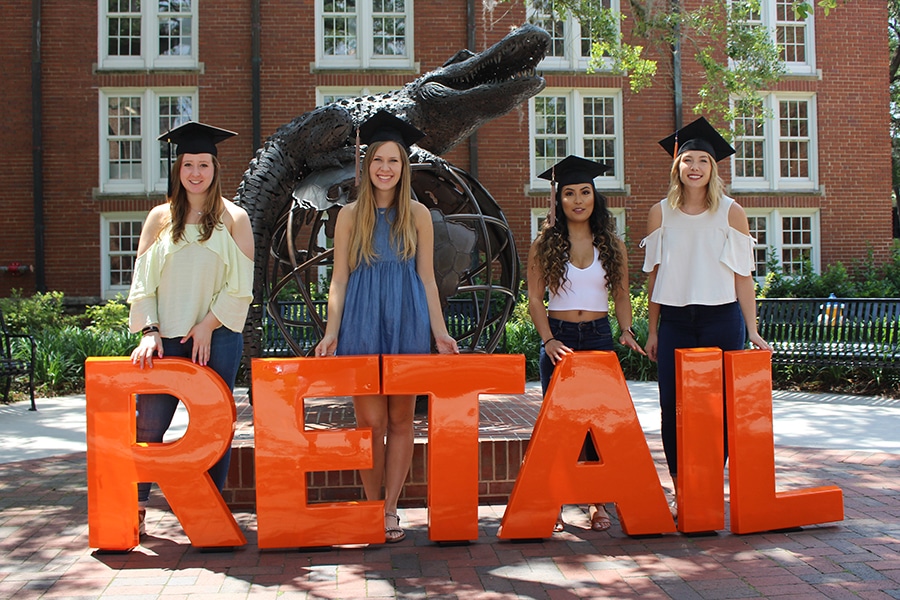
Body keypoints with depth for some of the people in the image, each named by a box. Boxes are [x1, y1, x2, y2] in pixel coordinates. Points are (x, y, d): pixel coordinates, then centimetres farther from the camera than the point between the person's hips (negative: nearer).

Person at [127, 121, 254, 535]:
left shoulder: (234, 218, 5)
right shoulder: (160, 218, 11)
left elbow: (241, 287, -1)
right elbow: (143, 282, 8)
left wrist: (208, 325, -10)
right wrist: (149, 331, -4)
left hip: (217, 338, -1)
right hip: (166, 338, 2)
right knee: (149, 423, -3)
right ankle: (135, 505, 12)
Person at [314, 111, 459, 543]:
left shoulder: (418, 215, 8)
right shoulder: (350, 215, 6)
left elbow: (426, 277, 7)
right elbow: (339, 278, 5)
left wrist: (439, 331, 1)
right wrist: (331, 332, -4)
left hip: (408, 324, 1)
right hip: (362, 324, -1)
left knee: (400, 419, 2)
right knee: (370, 420, -2)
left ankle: (390, 511, 10)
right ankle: (372, 509, 11)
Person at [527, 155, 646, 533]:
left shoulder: (612, 245, 8)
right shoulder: (544, 244, 3)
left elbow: (621, 296, 14)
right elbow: (534, 299, 0)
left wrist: (626, 331, -2)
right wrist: (548, 340, -12)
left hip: (599, 336, 1)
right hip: (558, 336, -1)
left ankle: (598, 502, 9)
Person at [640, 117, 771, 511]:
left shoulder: (731, 213, 2)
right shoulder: (660, 213, 6)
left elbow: (743, 276, 2)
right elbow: (654, 275, 10)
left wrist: (752, 330, -4)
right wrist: (652, 330, 10)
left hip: (721, 319, -1)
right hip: (674, 320, 1)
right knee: (672, 409, -1)